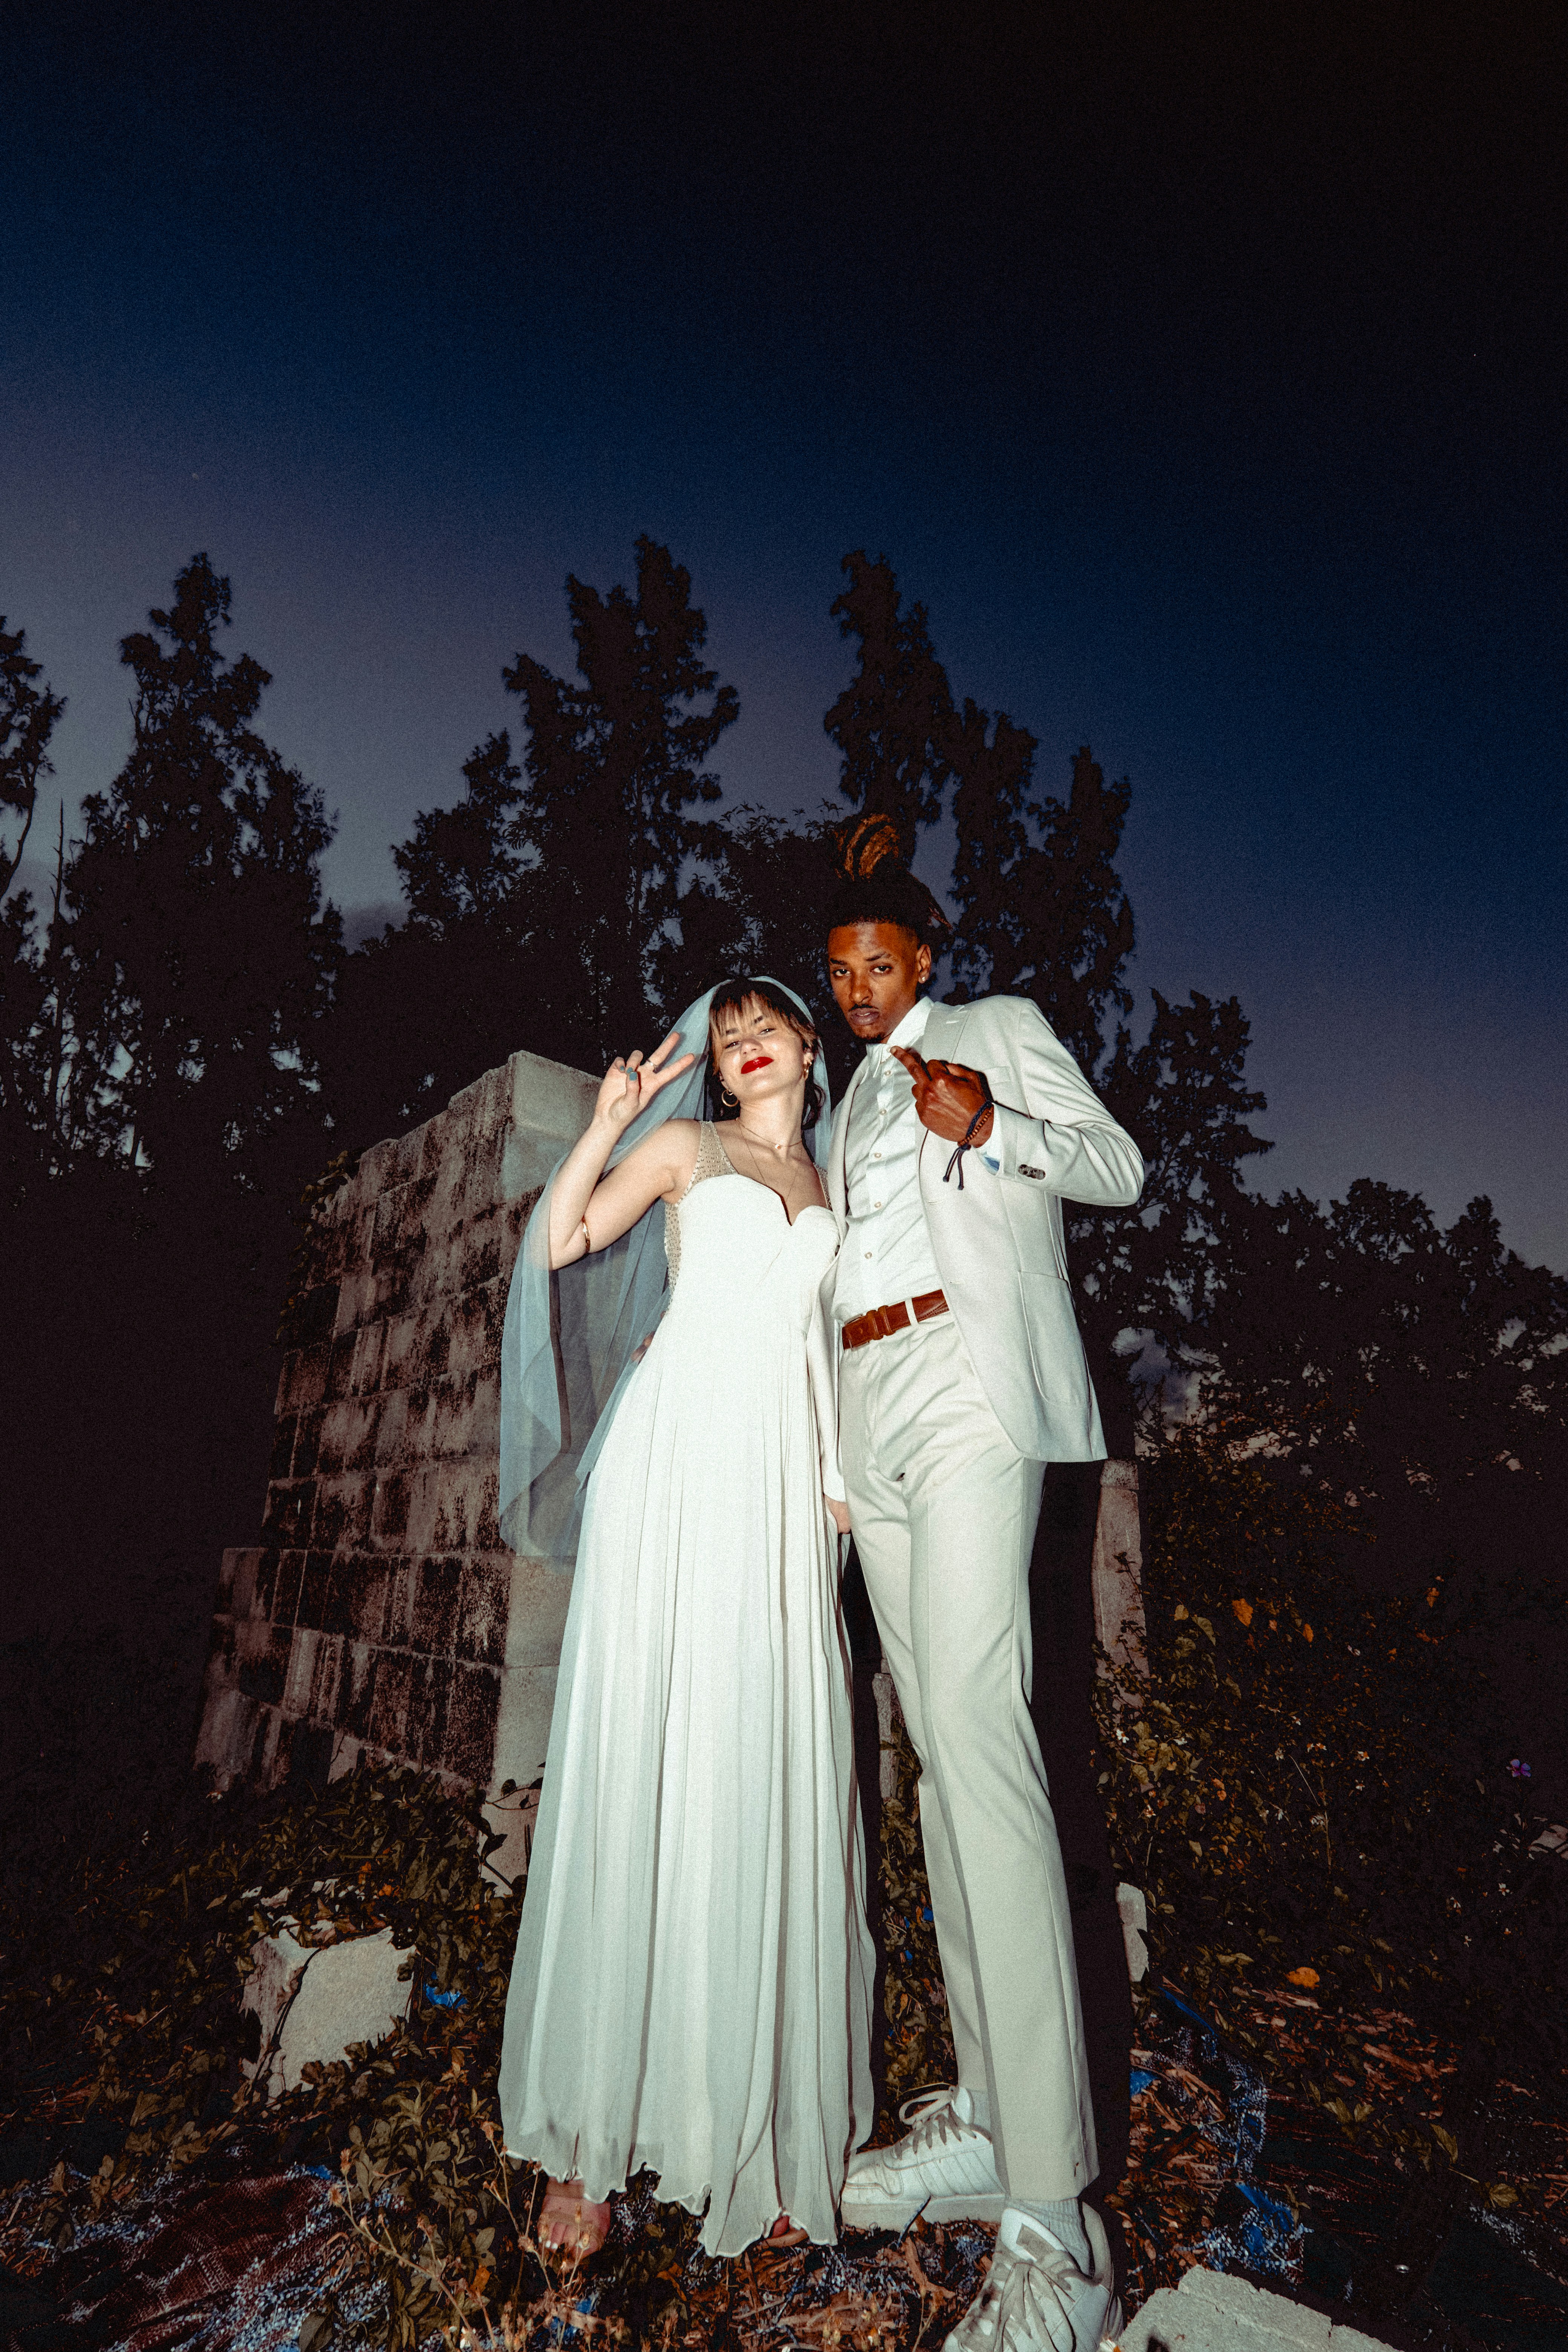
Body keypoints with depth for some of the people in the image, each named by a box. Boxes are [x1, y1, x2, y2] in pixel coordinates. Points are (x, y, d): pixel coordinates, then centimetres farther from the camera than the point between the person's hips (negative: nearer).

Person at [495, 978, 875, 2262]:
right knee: (647, 1751, -3)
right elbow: (560, 1244, 4)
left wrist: (835, 1473, 11)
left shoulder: (828, 1179, 20)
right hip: (680, 1446, -3)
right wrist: (608, 1121, -6)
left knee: (770, 1768, 4)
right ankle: (594, 2126, 9)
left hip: (783, 1471, 4)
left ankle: (762, 2103, 17)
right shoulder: (686, 1146, 10)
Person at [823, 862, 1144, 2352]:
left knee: (975, 1726, -19)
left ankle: (1052, 2219, -12)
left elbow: (1118, 1167, 2)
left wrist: (991, 1129, -14)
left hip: (969, 1386, -7)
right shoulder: (854, 1102, 28)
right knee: (934, 1744, 5)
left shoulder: (1001, 1032, 12)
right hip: (870, 1415, 7)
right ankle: (983, 2119, 14)